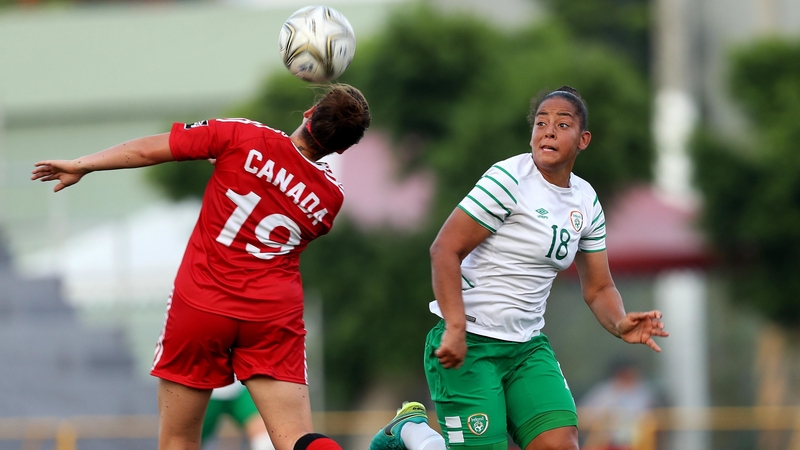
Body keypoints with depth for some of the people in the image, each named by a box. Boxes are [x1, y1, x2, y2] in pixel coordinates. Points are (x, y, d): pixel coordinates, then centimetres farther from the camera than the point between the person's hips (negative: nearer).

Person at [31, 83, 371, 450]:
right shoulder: (330, 196, 3)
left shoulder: (244, 138, -8)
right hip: (275, 316, 2)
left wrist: (80, 166, 10)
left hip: (200, 304, -2)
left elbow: (148, 150, -3)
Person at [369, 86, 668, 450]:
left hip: (527, 347, 6)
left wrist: (619, 323, -9)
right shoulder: (509, 179, -13)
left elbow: (598, 288, 14)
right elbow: (445, 249, -18)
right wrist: (455, 329, -28)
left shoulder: (586, 202, 8)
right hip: (468, 344, -6)